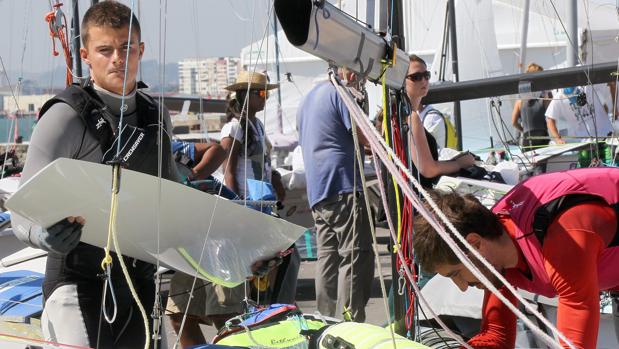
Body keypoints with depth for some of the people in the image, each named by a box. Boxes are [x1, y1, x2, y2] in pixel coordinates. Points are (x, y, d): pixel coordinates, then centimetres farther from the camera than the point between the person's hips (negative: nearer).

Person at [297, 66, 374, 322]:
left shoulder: (308, 99, 24)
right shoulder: (340, 93, -5)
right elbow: (366, 138, -8)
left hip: (316, 192, 9)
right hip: (343, 187, -9)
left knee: (328, 257, 10)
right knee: (355, 257, -9)